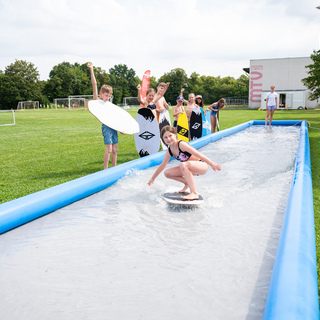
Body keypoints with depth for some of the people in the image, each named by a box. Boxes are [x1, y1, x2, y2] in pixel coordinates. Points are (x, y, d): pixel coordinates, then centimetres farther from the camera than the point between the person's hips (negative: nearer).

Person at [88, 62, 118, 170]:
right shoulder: (97, 100, 1)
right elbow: (94, 85, -4)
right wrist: (91, 70, -8)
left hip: (113, 126, 7)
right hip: (106, 126, -7)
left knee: (115, 149, 8)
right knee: (109, 149, -11)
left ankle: (114, 168, 18)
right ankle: (105, 169, -3)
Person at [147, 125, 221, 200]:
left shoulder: (181, 144, -23)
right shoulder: (169, 152, 0)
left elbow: (198, 154, -24)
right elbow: (162, 165, 15)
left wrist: (212, 164, -25)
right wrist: (153, 178, 23)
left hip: (202, 166, -8)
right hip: (192, 169, 8)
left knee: (183, 165, -39)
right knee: (167, 173, 0)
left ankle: (194, 194, -38)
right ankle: (187, 183, 14)